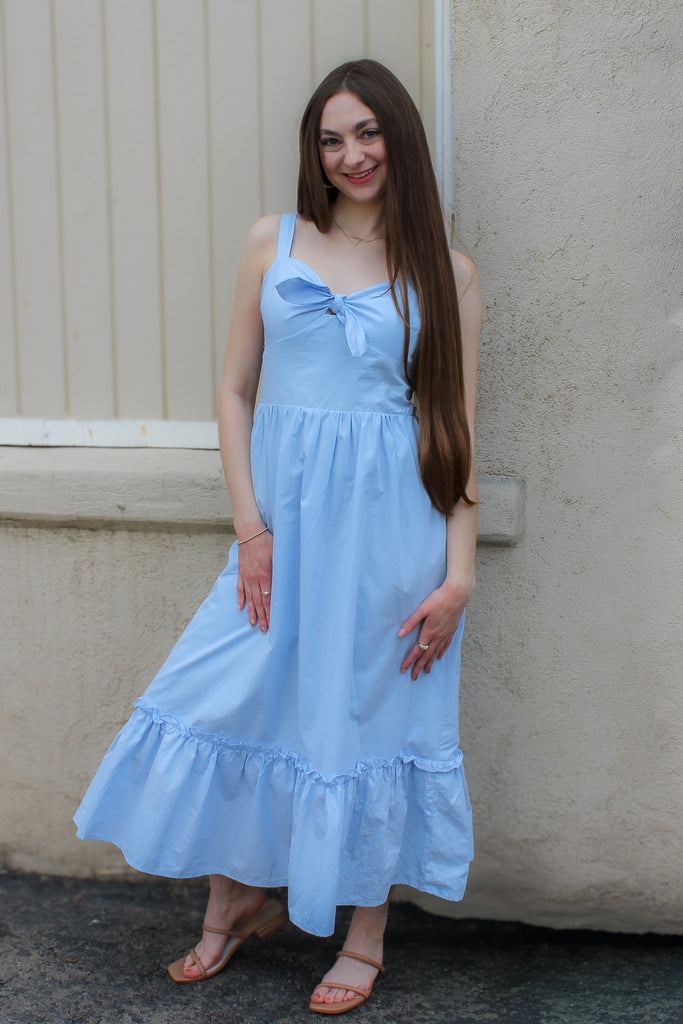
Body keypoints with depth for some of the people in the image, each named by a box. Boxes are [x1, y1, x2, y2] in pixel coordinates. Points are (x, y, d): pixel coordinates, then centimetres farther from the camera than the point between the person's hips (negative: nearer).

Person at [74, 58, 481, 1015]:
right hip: (285, 514, 2)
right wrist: (250, 527, -3)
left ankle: (366, 934, 26)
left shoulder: (448, 273, 4)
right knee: (235, 694, 4)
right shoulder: (273, 243, 8)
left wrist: (458, 576, -4)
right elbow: (236, 391, 7)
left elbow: (458, 431, 2)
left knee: (374, 712, 6)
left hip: (393, 524, -2)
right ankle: (238, 896, 29)